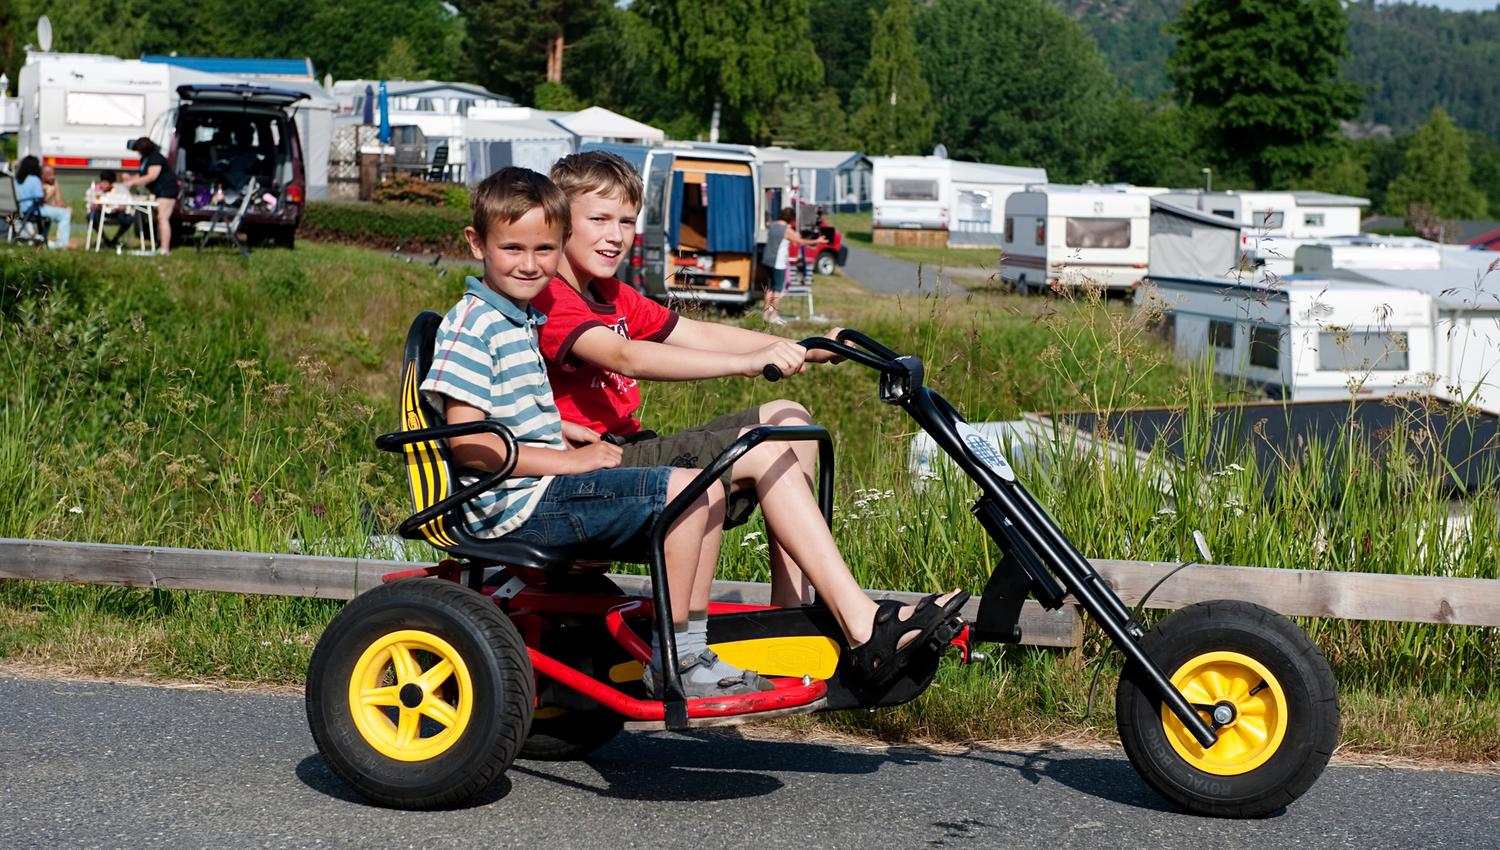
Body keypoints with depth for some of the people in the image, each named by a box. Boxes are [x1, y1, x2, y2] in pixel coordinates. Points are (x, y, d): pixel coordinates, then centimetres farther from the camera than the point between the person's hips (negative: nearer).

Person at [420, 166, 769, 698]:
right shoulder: (472, 325, -12)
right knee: (684, 489, -17)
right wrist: (571, 460, -18)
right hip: (519, 504, -10)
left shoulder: (525, 321, 18)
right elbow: (467, 443, -19)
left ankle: (694, 650, 9)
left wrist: (585, 440, 9)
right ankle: (672, 660, -11)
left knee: (709, 490, 9)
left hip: (547, 492, 10)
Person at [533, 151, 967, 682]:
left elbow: (699, 336, 11)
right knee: (764, 448, -21)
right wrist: (747, 362, -41)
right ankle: (863, 628, -26)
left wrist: (803, 349, -2)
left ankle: (791, 613, -4)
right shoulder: (549, 299, -14)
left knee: (788, 420, 2)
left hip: (629, 453, 10)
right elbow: (627, 357, -32)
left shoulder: (613, 298, 18)